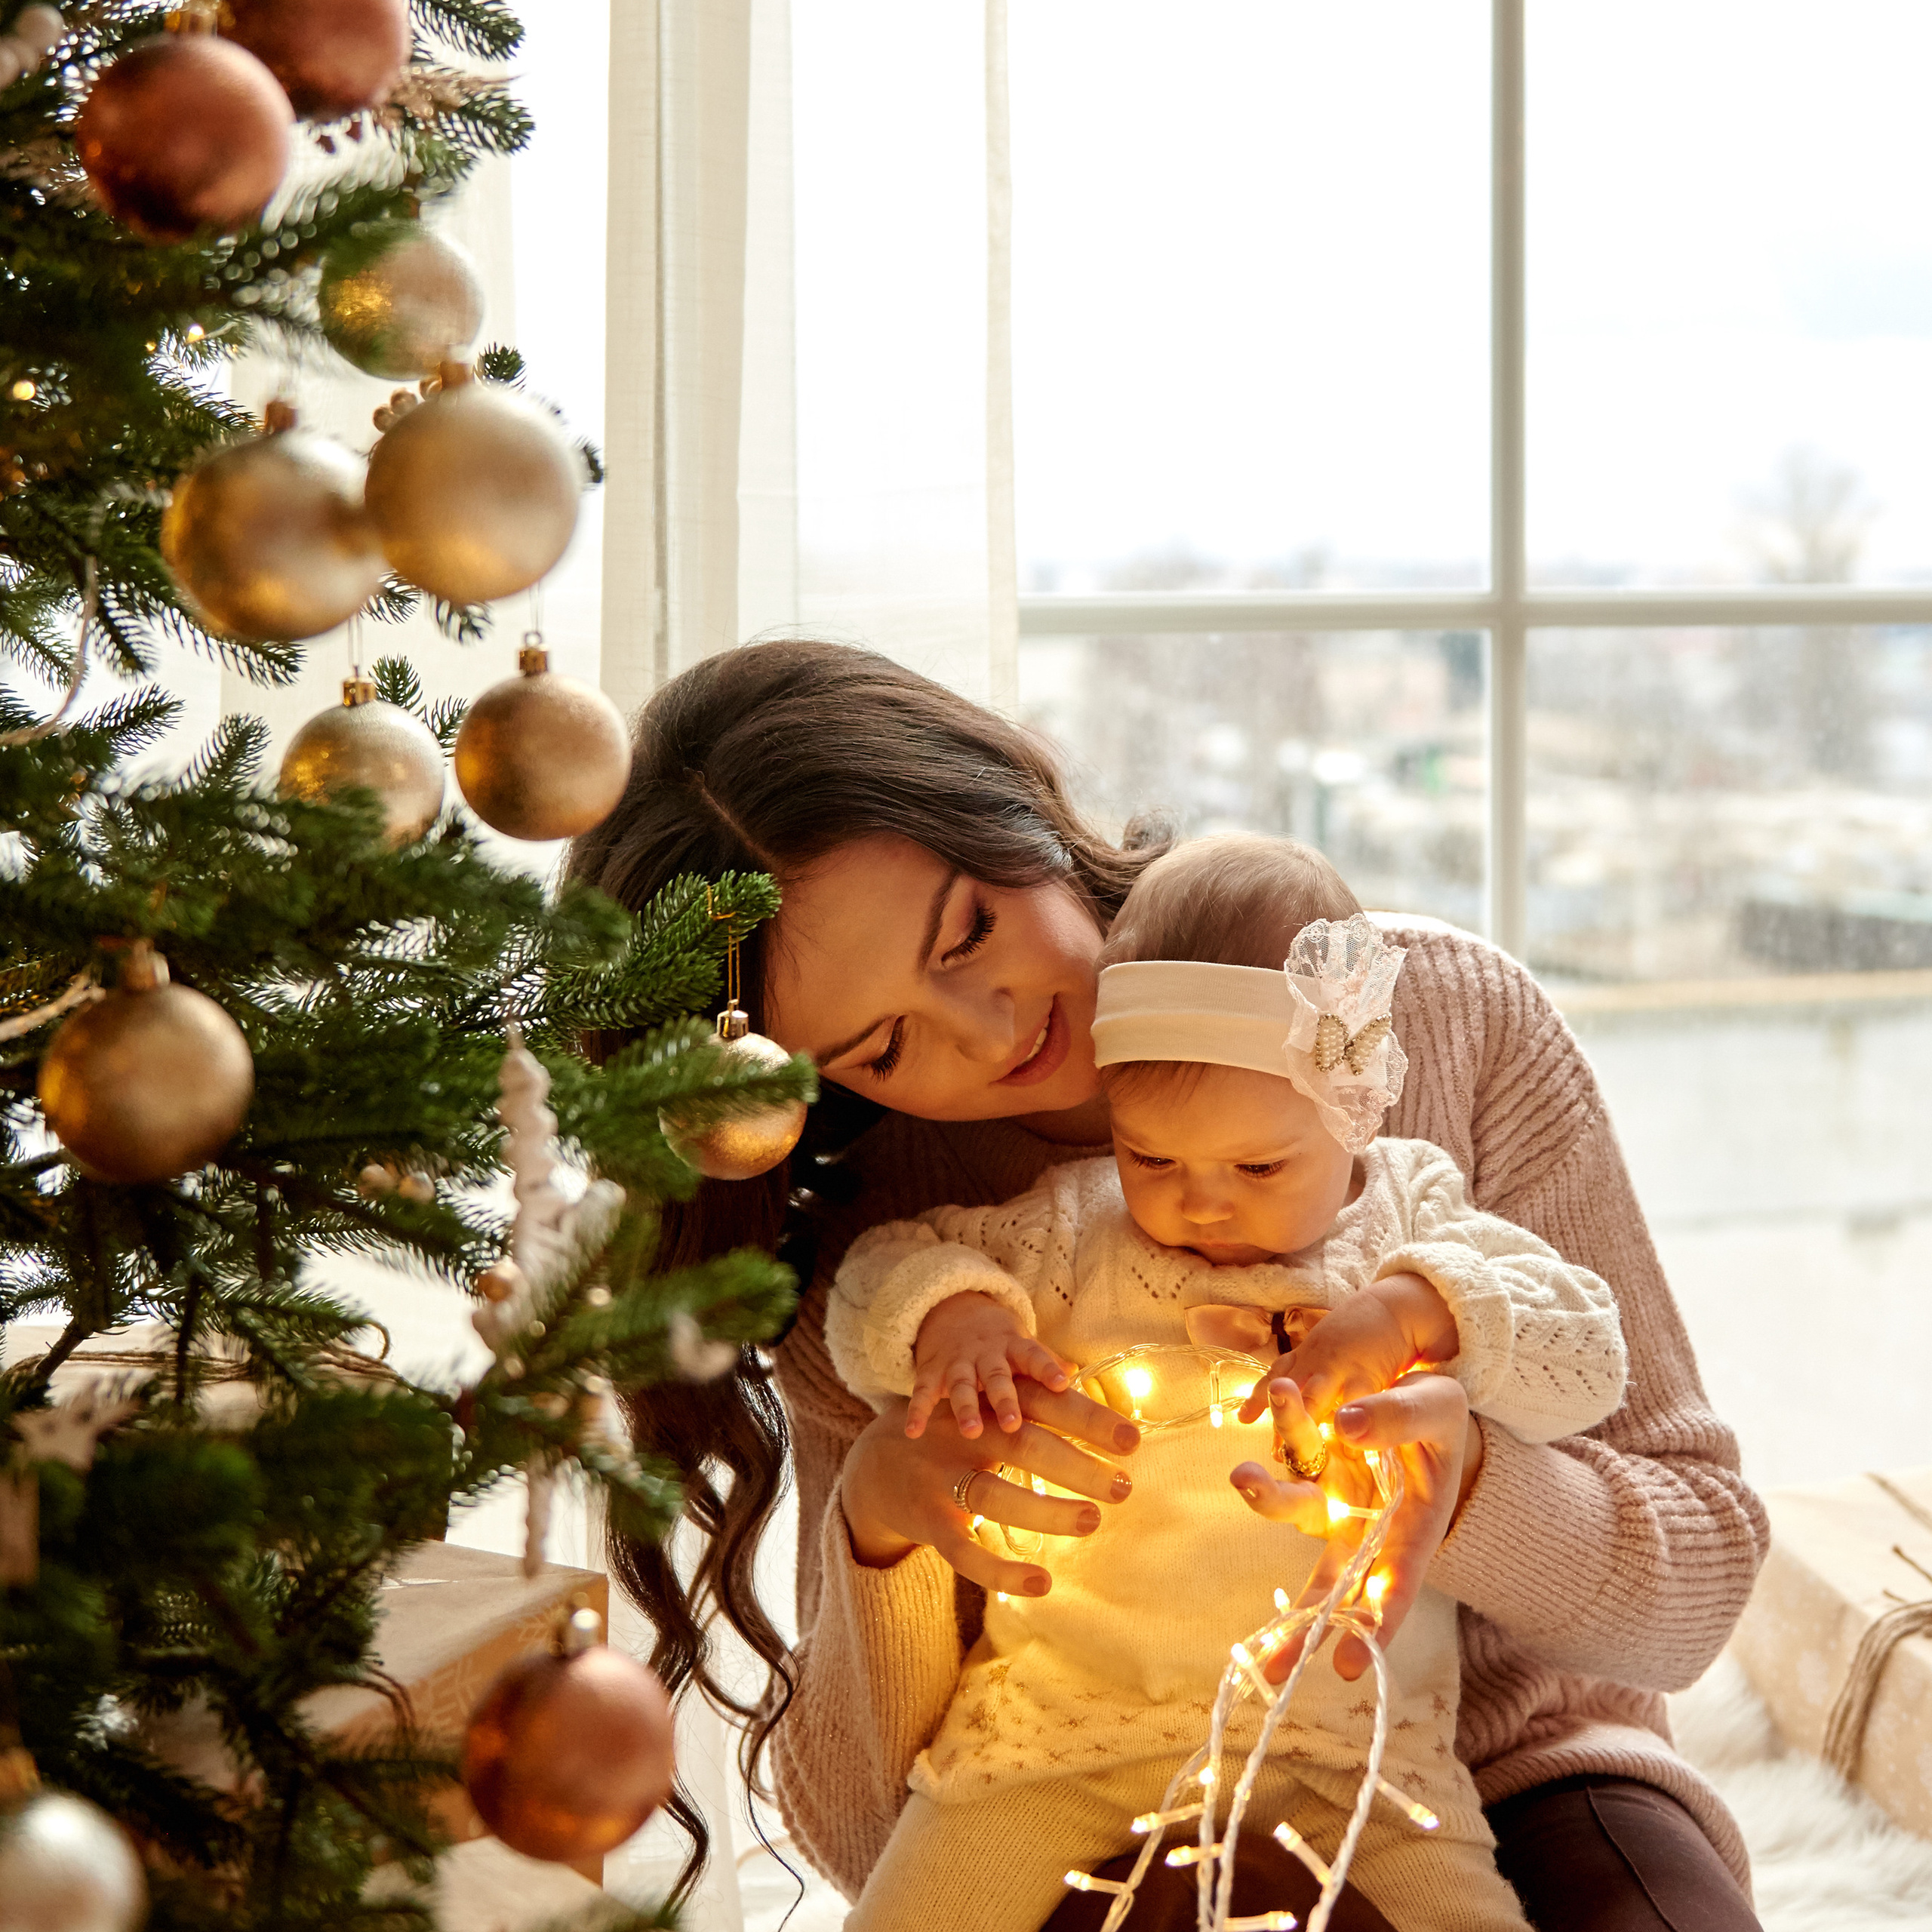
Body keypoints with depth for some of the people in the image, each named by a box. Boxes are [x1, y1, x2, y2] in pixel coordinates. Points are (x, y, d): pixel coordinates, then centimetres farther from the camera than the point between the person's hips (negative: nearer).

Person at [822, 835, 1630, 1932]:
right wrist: (950, 1317, -18)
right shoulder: (1078, 1229, 3)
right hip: (1067, 1713, 1)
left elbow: (1588, 1359, -5)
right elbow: (882, 1276, 5)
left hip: (1347, 1738, 0)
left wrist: (1413, 1313, -21)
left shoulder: (1414, 1221, 3)